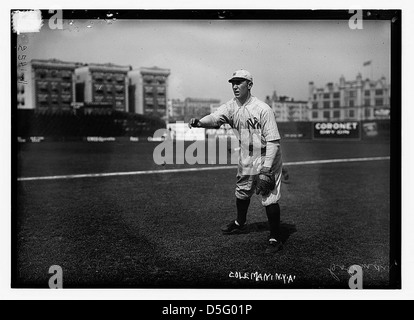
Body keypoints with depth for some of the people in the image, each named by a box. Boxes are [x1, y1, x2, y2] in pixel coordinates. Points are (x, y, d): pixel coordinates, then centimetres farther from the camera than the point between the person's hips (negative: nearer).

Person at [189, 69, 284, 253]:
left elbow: (273, 141, -21)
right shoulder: (231, 106, -2)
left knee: (270, 199, -8)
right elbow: (215, 118, -19)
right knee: (242, 193, 22)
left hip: (266, 161, -7)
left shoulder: (263, 109, -20)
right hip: (245, 160, 7)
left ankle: (275, 240, 4)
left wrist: (266, 169, -26)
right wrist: (199, 122, -41)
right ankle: (240, 224, 47)